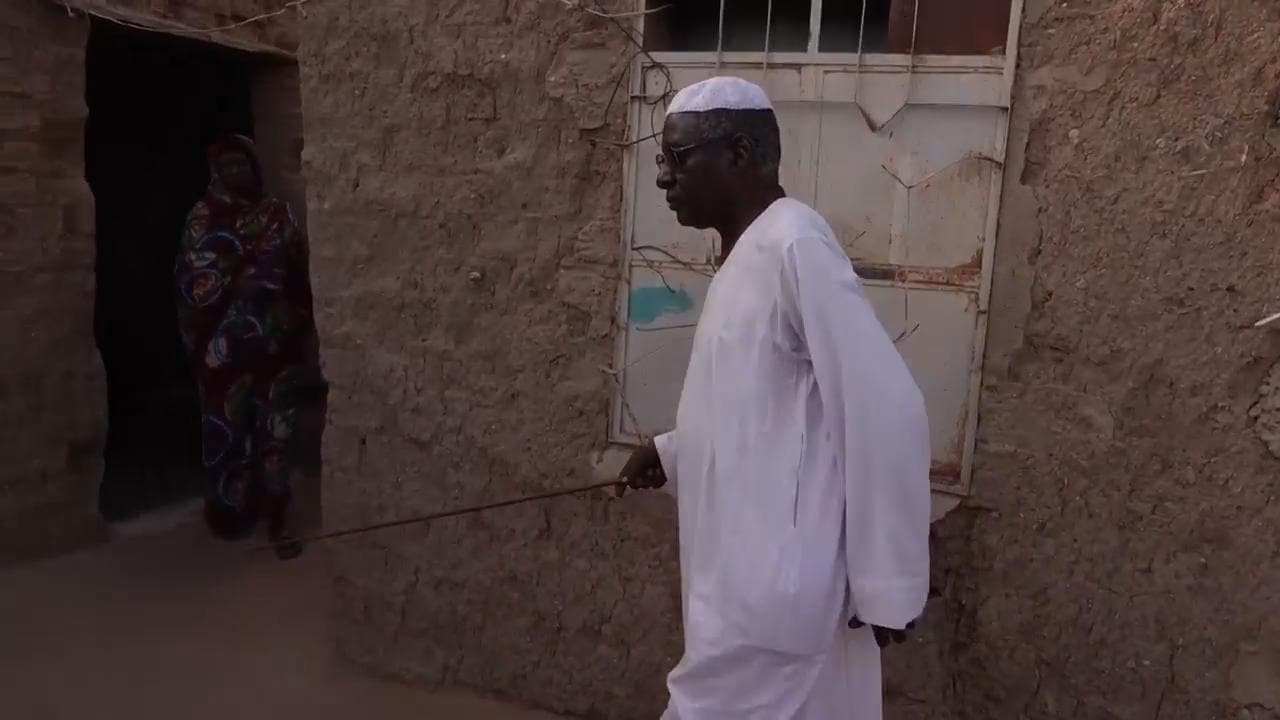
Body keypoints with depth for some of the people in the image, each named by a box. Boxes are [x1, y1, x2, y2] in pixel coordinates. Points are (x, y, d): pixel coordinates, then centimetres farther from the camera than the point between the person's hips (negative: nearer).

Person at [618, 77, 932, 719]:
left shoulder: (793, 246, -18)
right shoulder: (746, 254, 11)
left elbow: (885, 412, -21)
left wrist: (886, 584, -17)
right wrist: (671, 452, 9)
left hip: (774, 588, -9)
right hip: (747, 577, 9)